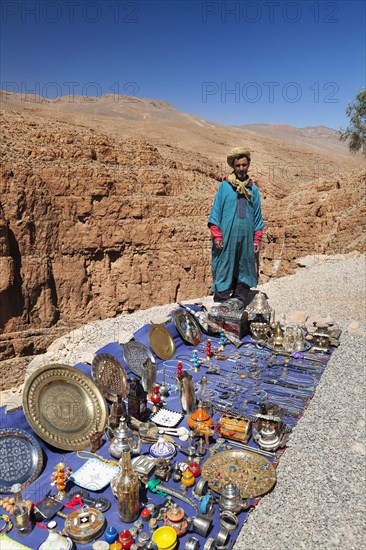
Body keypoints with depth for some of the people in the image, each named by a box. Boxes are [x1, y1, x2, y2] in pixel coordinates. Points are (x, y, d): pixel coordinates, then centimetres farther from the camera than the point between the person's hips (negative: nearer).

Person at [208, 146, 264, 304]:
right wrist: (216, 236, -7)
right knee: (224, 270, -3)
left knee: (244, 272, 8)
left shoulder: (253, 189, 12)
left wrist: (257, 239, 9)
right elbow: (215, 212, 1)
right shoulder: (224, 186, 3)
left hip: (247, 238, 3)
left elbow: (257, 216, 14)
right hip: (227, 238, -3)